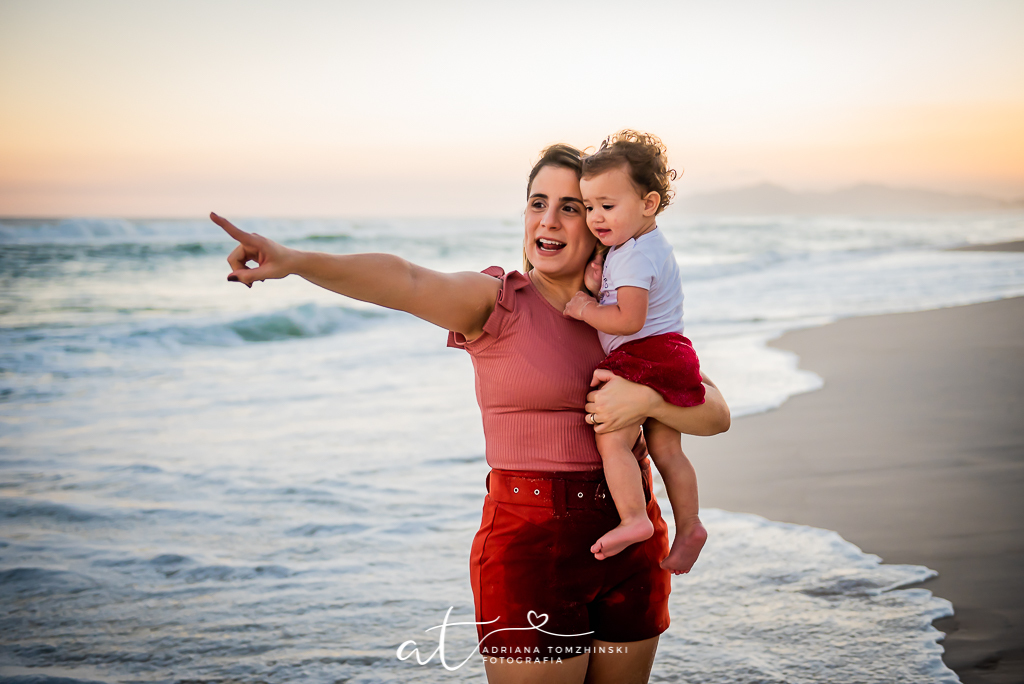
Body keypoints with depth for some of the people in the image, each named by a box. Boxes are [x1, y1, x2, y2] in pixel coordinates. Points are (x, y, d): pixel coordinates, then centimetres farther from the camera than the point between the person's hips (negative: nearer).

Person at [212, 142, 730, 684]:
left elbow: (716, 415, 4)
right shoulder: (498, 303, -7)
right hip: (532, 544, -5)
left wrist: (645, 399, -16)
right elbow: (407, 282, -27)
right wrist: (296, 262, -45)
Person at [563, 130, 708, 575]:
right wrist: (601, 283, 6)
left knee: (612, 440, -12)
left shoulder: (634, 255, -17)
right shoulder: (649, 243, 16)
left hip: (645, 356, -11)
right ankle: (688, 526, 17)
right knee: (666, 450, 13)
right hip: (667, 357, 11)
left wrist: (585, 309, -12)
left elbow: (629, 320, -24)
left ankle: (634, 520, -12)